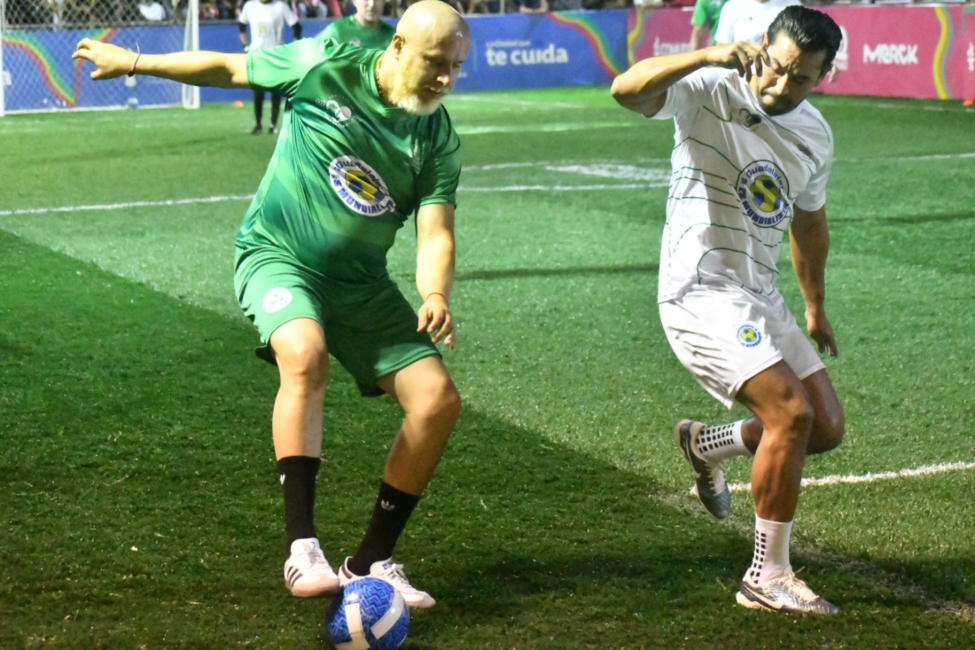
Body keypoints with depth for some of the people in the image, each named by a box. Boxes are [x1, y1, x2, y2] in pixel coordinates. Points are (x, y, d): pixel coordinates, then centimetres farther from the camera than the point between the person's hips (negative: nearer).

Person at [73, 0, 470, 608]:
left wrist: (435, 296, -31)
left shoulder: (439, 137, -4)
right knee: (305, 356, -36)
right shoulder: (326, 67, -12)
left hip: (362, 282, 4)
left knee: (438, 399, -9)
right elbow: (231, 68, 2)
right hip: (278, 256, -4)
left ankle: (372, 561, 4)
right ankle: (303, 549, -36)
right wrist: (133, 61, 10)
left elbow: (435, 234, -9)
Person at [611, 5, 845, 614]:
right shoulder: (712, 93, -12)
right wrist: (708, 56, -43)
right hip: (701, 292, -8)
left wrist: (816, 307, 31)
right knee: (791, 412, -19)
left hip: (761, 297, 8)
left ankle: (707, 443, 31)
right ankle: (768, 576, -6)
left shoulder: (816, 134, 8)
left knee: (826, 427, 6)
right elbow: (627, 89, -31)